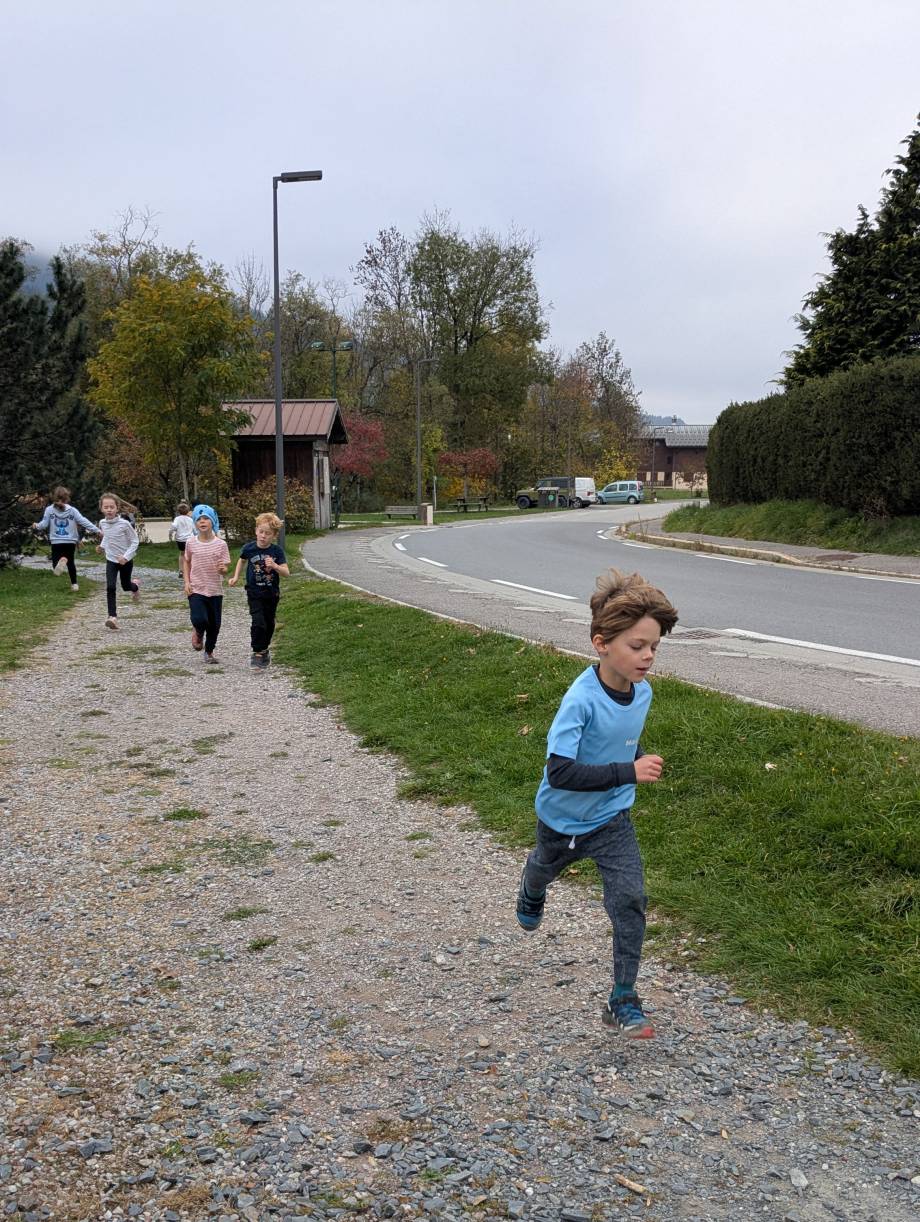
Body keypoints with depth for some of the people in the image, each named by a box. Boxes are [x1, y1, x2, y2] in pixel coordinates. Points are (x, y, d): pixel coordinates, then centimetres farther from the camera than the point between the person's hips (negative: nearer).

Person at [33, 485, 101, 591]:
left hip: (56, 542, -1)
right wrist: (97, 530, -3)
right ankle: (74, 583, 16)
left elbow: (44, 524, -6)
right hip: (71, 542, 1)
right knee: (71, 562, 19)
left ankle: (61, 561, -29)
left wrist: (36, 526, 15)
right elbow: (84, 522, -7)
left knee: (56, 566, 5)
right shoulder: (72, 510, -5)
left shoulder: (49, 510, -5)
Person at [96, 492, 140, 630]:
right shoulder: (102, 523, -4)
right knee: (110, 587, -12)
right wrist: (102, 546, 1)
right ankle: (113, 617, -11)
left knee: (125, 585, 15)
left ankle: (135, 586, 52)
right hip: (111, 560, 3)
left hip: (125, 560, -3)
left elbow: (135, 541, -13)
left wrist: (126, 556, -22)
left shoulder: (124, 524, -20)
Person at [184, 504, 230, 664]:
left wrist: (222, 569, -26)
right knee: (199, 619, -20)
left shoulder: (221, 544, -5)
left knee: (214, 624, 6)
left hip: (215, 590, 1)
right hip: (196, 590, -1)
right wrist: (187, 582, 2)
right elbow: (187, 562, 13)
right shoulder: (190, 543, -2)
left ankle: (209, 652, 31)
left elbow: (225, 569, -2)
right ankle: (198, 632, 18)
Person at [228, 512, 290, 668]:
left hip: (272, 593, 2)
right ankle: (257, 652, -4)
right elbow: (242, 560, 15)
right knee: (258, 623, -15)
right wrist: (236, 577, 7)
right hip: (254, 593, -2)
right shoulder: (249, 548, -9)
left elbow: (287, 573, -14)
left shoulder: (276, 551, -11)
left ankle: (264, 649, 35)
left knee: (269, 624, 15)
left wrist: (275, 566, -32)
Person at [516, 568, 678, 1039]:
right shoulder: (582, 699, -34)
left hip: (613, 819, 3)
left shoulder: (642, 691, -14)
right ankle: (531, 895, 66)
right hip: (563, 818, -3)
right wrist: (627, 773, -40)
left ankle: (623, 1001, 4)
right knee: (545, 869, 28)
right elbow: (559, 772, -39)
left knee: (630, 900, -10)